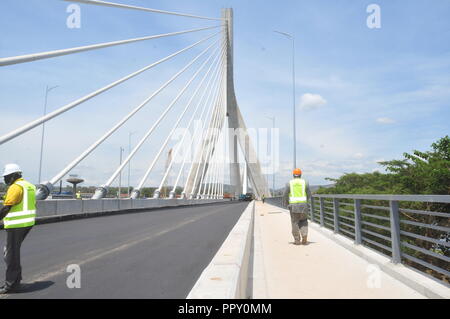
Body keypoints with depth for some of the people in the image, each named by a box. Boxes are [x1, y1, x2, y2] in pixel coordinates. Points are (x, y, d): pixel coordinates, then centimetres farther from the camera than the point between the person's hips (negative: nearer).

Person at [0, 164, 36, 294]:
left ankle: (10, 284, 11)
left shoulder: (15, 187, -15)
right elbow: (33, 205, 17)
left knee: (11, 253, 2)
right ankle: (16, 278, 27)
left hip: (16, 225, -9)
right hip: (27, 224, 9)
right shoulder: (30, 186, 13)